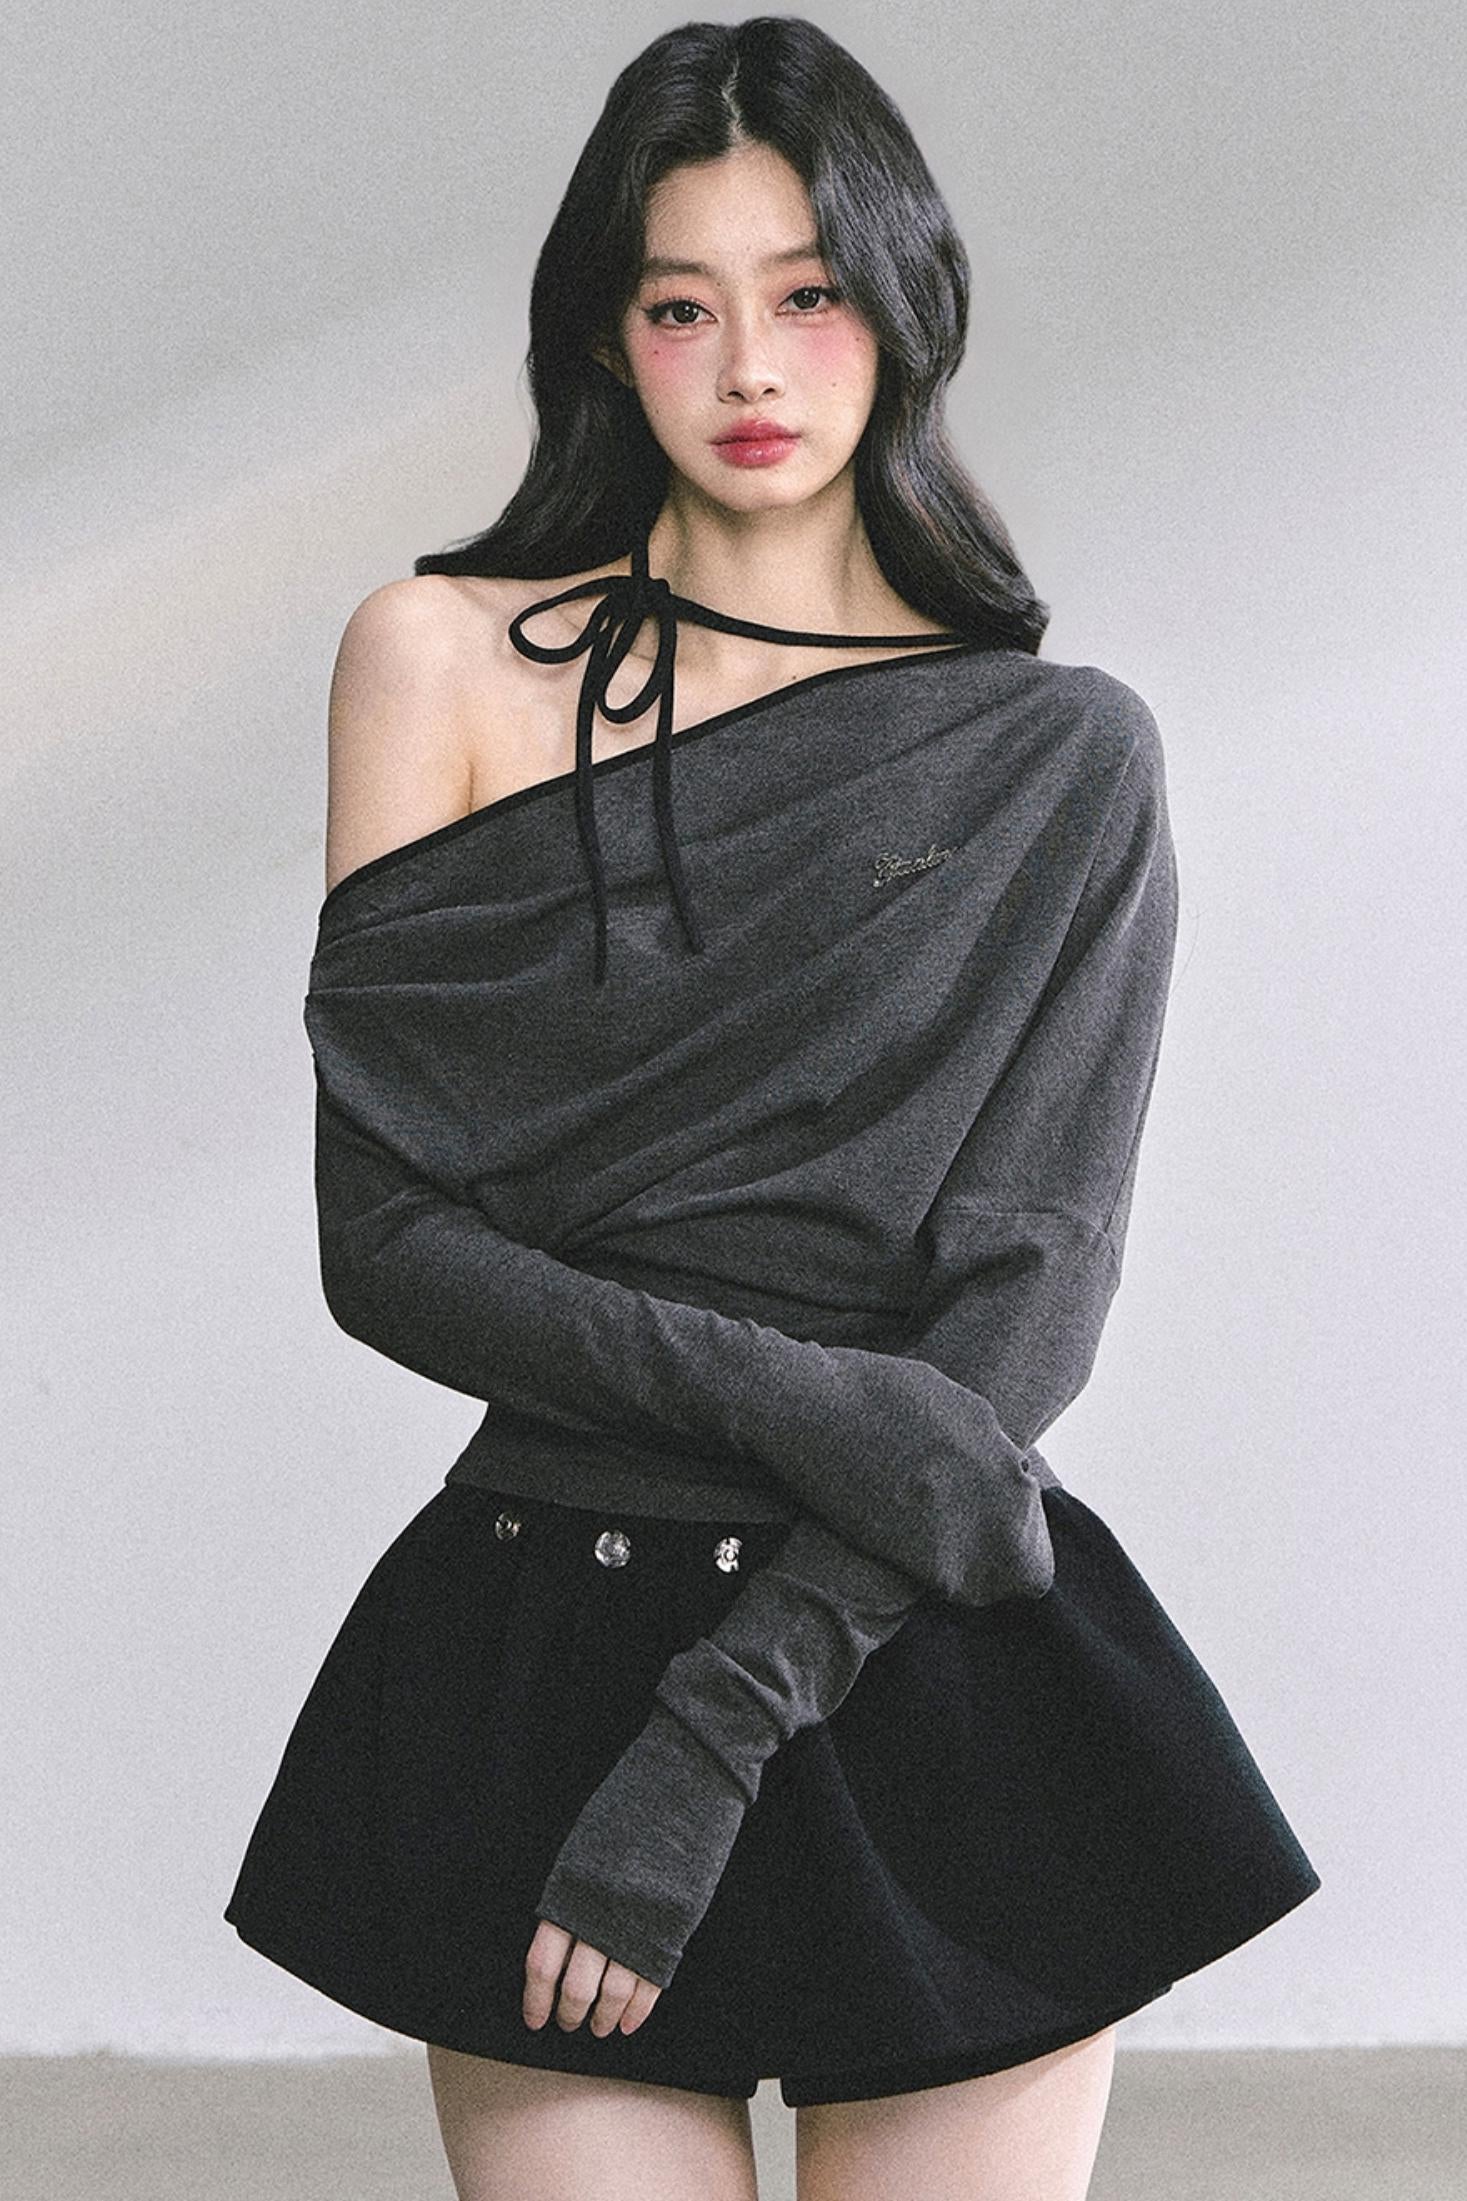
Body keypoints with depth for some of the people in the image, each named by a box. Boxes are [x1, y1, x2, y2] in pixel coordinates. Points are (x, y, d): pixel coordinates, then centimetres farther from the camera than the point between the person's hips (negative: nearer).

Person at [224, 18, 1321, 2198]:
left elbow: (1034, 1280, -6)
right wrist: (801, 1399, -17)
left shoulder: (1060, 756, 2)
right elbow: (382, 1236, -3)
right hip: (539, 1657, 0)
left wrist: (721, 1729, -15)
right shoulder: (442, 656, 2)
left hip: (933, 1663, 0)